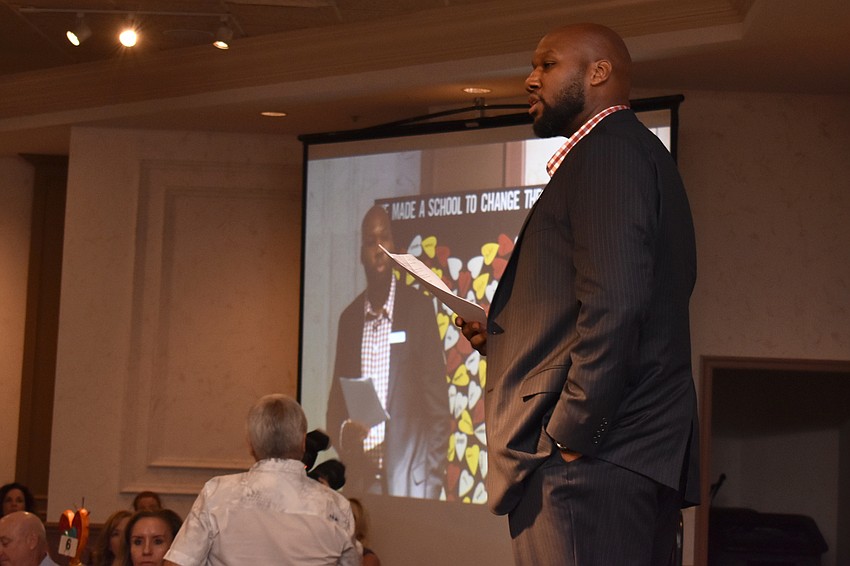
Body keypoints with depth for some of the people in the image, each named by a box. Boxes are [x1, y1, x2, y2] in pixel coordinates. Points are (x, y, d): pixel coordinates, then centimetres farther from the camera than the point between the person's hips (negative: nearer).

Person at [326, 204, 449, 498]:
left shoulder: (419, 308, -1)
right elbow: (336, 404, 15)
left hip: (408, 480, -3)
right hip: (359, 478, 4)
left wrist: (433, 482, -8)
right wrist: (343, 431, -8)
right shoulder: (349, 317, 11)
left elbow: (438, 403, -2)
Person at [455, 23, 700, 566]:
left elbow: (615, 304, -21)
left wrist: (568, 437, -18)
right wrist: (507, 337, 14)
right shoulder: (640, 151, 22)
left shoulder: (609, 150, -9)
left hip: (592, 462, -10)